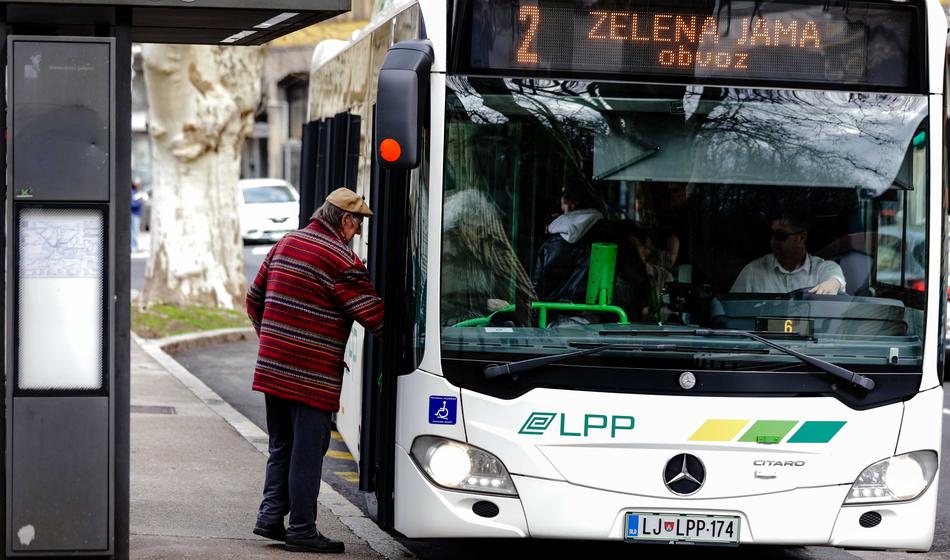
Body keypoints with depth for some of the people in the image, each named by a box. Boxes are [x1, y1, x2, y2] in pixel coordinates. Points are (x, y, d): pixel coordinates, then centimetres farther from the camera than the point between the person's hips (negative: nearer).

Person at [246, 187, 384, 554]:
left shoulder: (286, 244, 11)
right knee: (308, 450, -1)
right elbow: (374, 316, -14)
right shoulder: (340, 259, -12)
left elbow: (255, 299, 19)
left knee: (282, 446, 18)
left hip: (272, 367, 8)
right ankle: (302, 530, 3)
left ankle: (271, 516, 15)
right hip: (311, 374, -8)